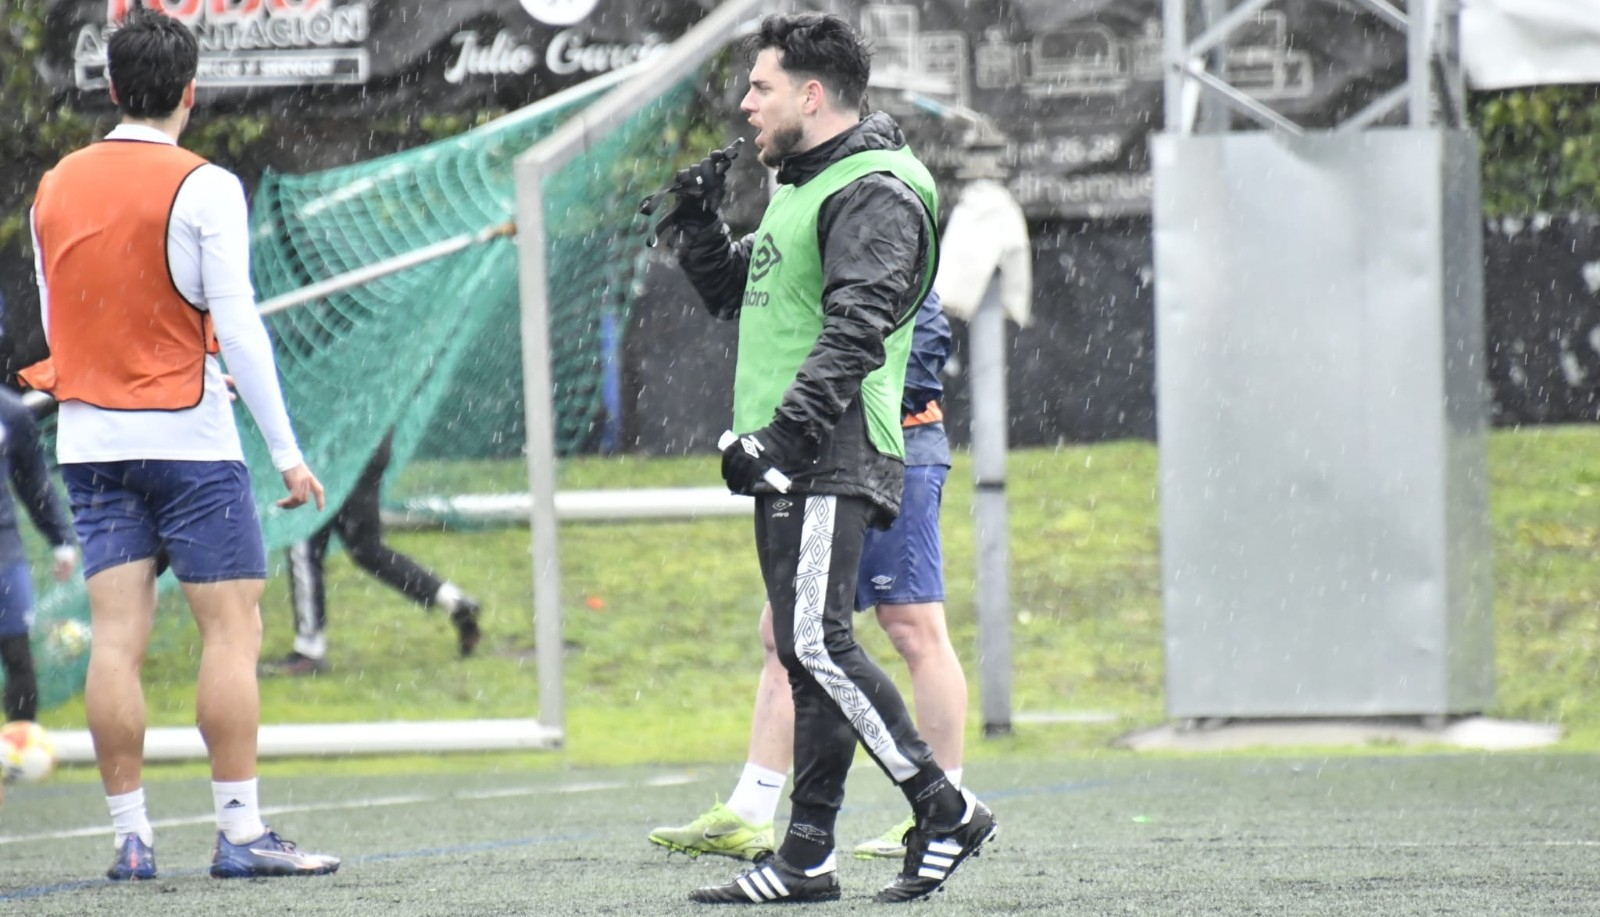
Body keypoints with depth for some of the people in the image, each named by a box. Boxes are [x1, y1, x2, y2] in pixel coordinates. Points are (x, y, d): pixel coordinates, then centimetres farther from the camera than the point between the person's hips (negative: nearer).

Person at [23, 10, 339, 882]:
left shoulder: (55, 187, 8)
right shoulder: (203, 188, -9)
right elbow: (237, 326, -13)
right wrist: (285, 449, -9)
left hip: (89, 439, 5)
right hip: (189, 438, -5)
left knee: (116, 637, 3)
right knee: (232, 628, -1)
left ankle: (130, 834, 0)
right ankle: (239, 832, -5)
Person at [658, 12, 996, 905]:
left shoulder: (875, 194, -11)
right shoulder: (800, 187, 20)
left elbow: (855, 332, -22)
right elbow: (737, 291, 32)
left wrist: (784, 431, -29)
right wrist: (699, 227, 14)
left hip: (831, 461, -10)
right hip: (786, 465, 10)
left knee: (817, 642, -17)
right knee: (809, 652, 8)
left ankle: (945, 810, -12)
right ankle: (807, 858, 9)